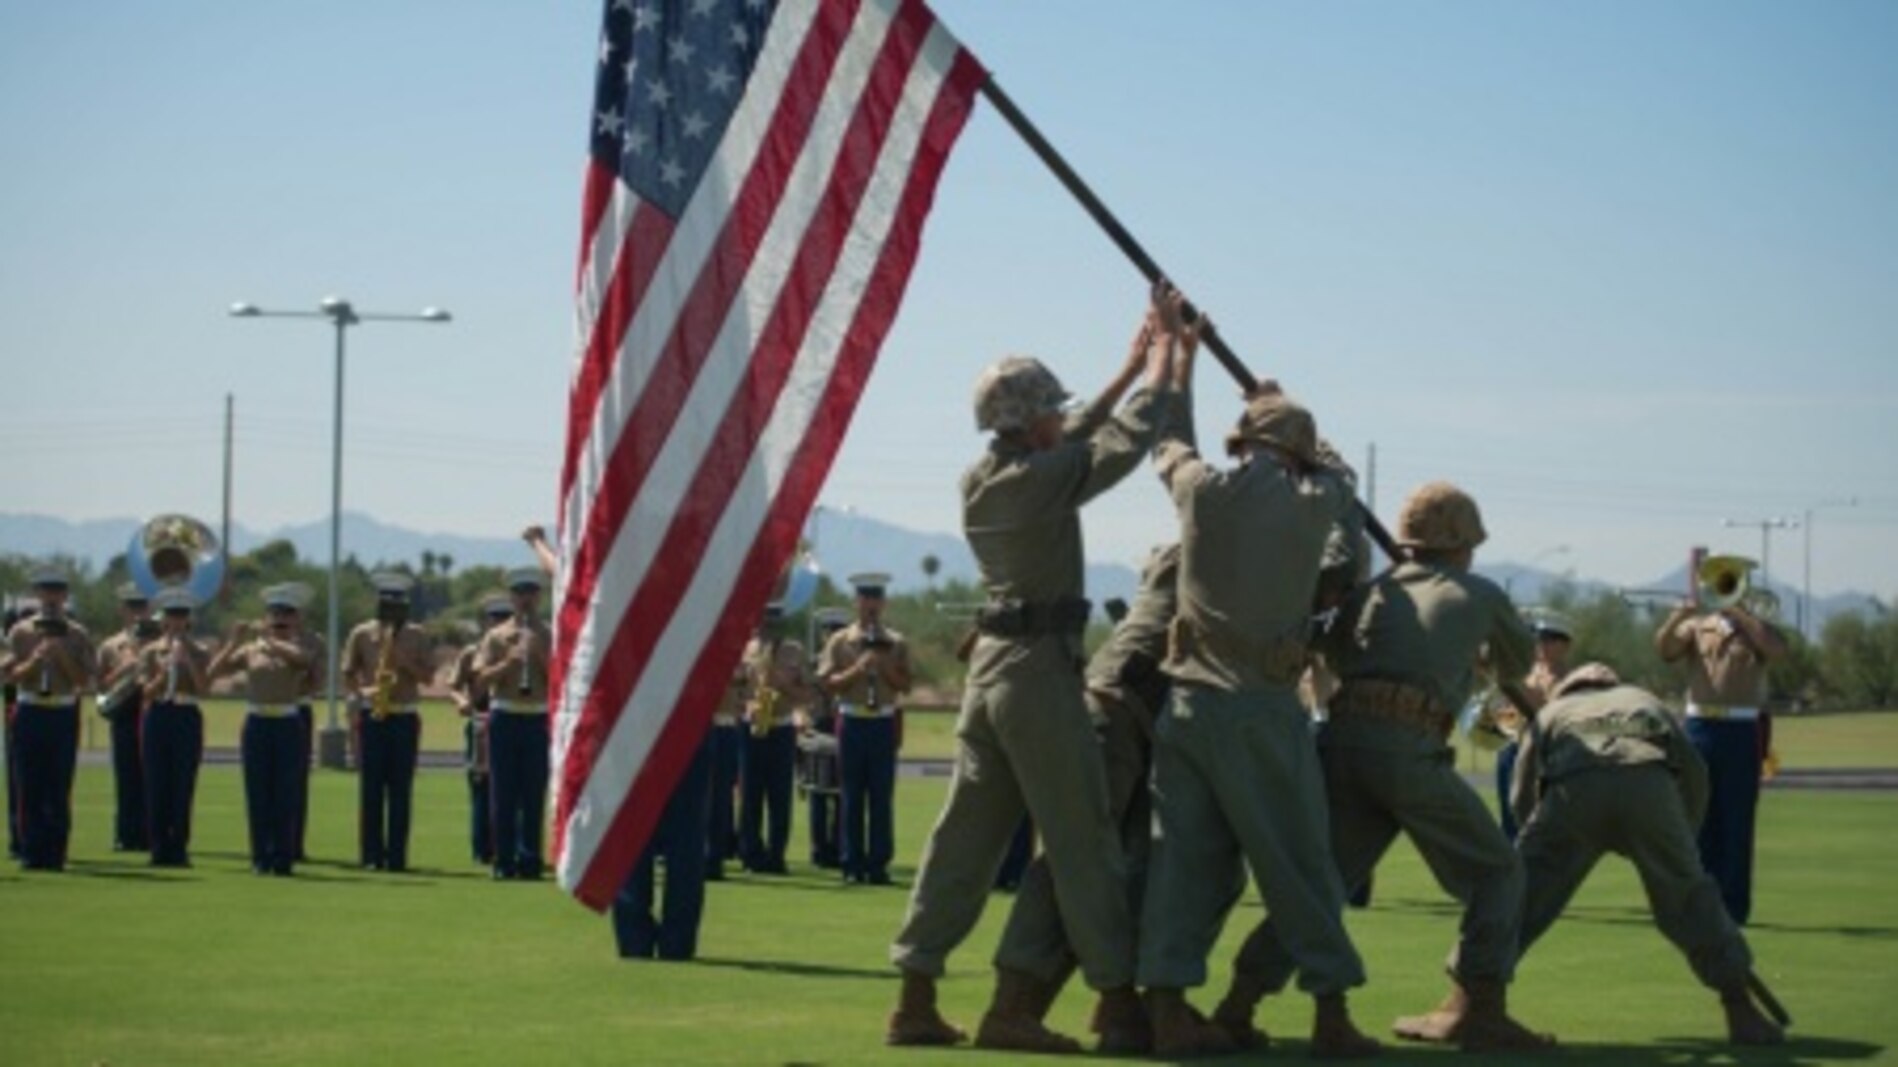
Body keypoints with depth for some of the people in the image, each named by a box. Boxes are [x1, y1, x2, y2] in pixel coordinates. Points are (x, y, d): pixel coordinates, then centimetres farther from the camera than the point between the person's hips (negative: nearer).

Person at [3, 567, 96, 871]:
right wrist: (35, 660, -17)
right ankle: (31, 854, 6)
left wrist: (63, 656, -13)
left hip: (63, 715, 0)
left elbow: (85, 679, -1)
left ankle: (55, 855, 2)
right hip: (29, 713, 0)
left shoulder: (78, 635, 5)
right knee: (29, 790, 0)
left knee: (60, 792, -1)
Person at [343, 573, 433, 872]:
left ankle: (397, 856, 1)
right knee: (371, 788, -3)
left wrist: (406, 663, -13)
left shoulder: (415, 636, 8)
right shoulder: (361, 634, 6)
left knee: (401, 789, -1)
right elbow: (348, 673, 6)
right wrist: (364, 691, -13)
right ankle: (372, 855, 0)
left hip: (405, 717, 1)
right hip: (371, 716, -1)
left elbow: (428, 675, 4)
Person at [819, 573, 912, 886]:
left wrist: (886, 668, -11)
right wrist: (857, 669, -14)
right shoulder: (840, 641, 6)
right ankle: (853, 864, 4)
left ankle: (879, 863, 2)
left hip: (884, 722, 1)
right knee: (853, 795, 1)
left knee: (882, 796, -1)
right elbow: (829, 682, -1)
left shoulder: (896, 642, 9)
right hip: (852, 721, -1)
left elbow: (905, 684, 4)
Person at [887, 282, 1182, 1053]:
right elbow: (1131, 438, -4)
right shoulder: (1044, 479, -12)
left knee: (965, 836, 8)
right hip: (1040, 670, -8)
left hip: (988, 668, 8)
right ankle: (1120, 1003, 1)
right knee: (1082, 840, -2)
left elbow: (1072, 442, 25)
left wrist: (1129, 369, 29)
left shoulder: (980, 482, 10)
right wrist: (1162, 362, 12)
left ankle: (915, 1001, 7)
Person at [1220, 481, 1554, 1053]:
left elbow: (1334, 652, 32)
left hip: (1342, 741, 4)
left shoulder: (1371, 591, 24)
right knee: (1495, 873, 12)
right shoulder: (1480, 596, 17)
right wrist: (1504, 676, 58)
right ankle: (1478, 1010, 2)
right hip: (1411, 751, -4)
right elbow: (1519, 656, 35)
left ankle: (1238, 1002, -2)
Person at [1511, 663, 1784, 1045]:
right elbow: (1693, 769, 28)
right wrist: (1682, 839, 35)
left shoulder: (1551, 712, 39)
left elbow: (1521, 798, 26)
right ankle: (1742, 1013, 18)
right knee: (1689, 897, 17)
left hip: (1573, 789, -1)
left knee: (1520, 893, 12)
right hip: (1651, 782, 1)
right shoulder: (1647, 702, 42)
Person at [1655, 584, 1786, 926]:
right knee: (1700, 820, 4)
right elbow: (1665, 648, -3)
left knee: (1736, 822, -2)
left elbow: (1777, 648, -13)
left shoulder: (1755, 629, 8)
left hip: (1742, 731, -2)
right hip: (1699, 727, 2)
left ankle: (1733, 906, 1)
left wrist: (1739, 611, -11)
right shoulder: (1696, 626, 13)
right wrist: (1684, 610, -15)